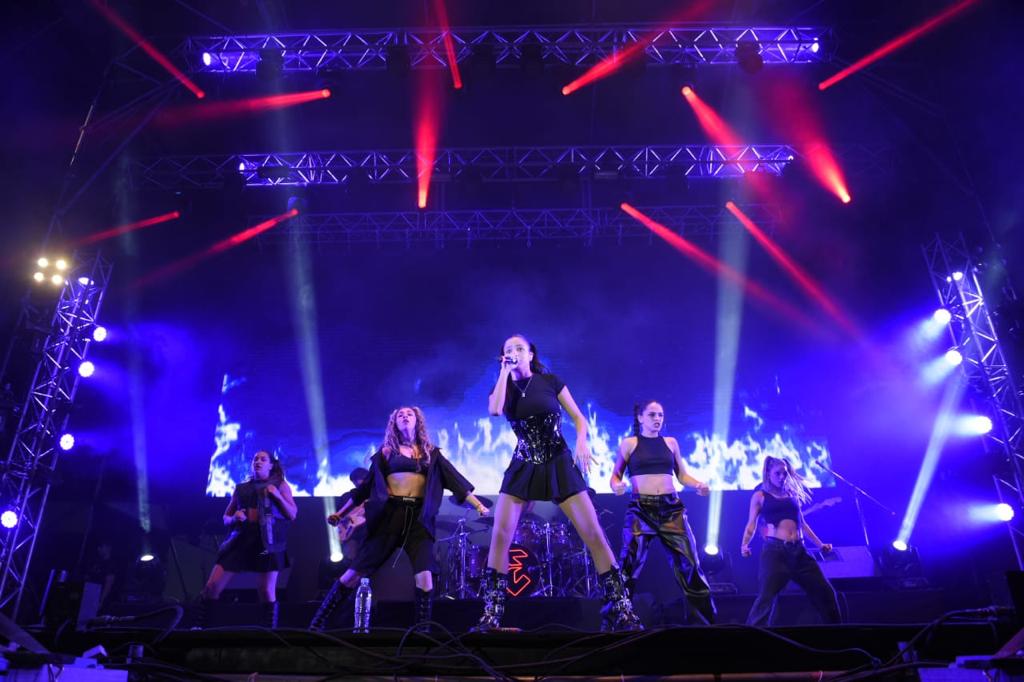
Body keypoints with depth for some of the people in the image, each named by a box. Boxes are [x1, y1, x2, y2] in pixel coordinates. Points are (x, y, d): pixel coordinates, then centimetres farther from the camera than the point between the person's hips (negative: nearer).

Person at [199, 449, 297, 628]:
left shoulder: (280, 485, 10)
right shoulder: (241, 488, 17)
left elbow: (292, 515, 3)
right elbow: (226, 518, 20)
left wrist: (278, 496, -10)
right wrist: (234, 518, -3)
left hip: (267, 542, -3)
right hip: (240, 540, 3)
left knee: (266, 592, -5)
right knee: (212, 586, -4)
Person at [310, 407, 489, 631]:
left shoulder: (431, 452, 14)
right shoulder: (386, 451, 12)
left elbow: (455, 480, 9)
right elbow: (366, 486, 15)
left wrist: (479, 505, 0)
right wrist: (340, 513, 14)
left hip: (418, 518, 1)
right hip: (390, 514, 0)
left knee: (424, 576, -15)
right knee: (354, 573, -2)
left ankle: (423, 630, 1)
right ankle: (317, 623, 9)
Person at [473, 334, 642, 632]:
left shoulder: (550, 381, 0)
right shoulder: (503, 385, 5)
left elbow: (579, 417, 1)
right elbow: (495, 410, -19)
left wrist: (581, 439, -20)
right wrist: (505, 372, -11)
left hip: (559, 464, -2)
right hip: (522, 466, 2)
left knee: (595, 535, -9)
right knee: (499, 537, -9)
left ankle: (621, 612, 0)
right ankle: (491, 616, 1)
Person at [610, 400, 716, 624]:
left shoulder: (671, 443, 13)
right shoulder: (629, 443, 5)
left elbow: (682, 475, 16)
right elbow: (615, 475, 6)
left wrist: (698, 484, -4)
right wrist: (616, 486, -16)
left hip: (671, 508, 3)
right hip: (641, 509, -2)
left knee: (690, 564, 1)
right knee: (628, 567, -8)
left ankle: (711, 622, 12)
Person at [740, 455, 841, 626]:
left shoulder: (792, 494, 19)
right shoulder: (760, 496, 7)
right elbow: (752, 524, 4)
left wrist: (819, 543, 21)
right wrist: (744, 544, -12)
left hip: (798, 550, 5)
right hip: (775, 550, -5)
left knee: (824, 591, 9)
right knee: (767, 596, -15)